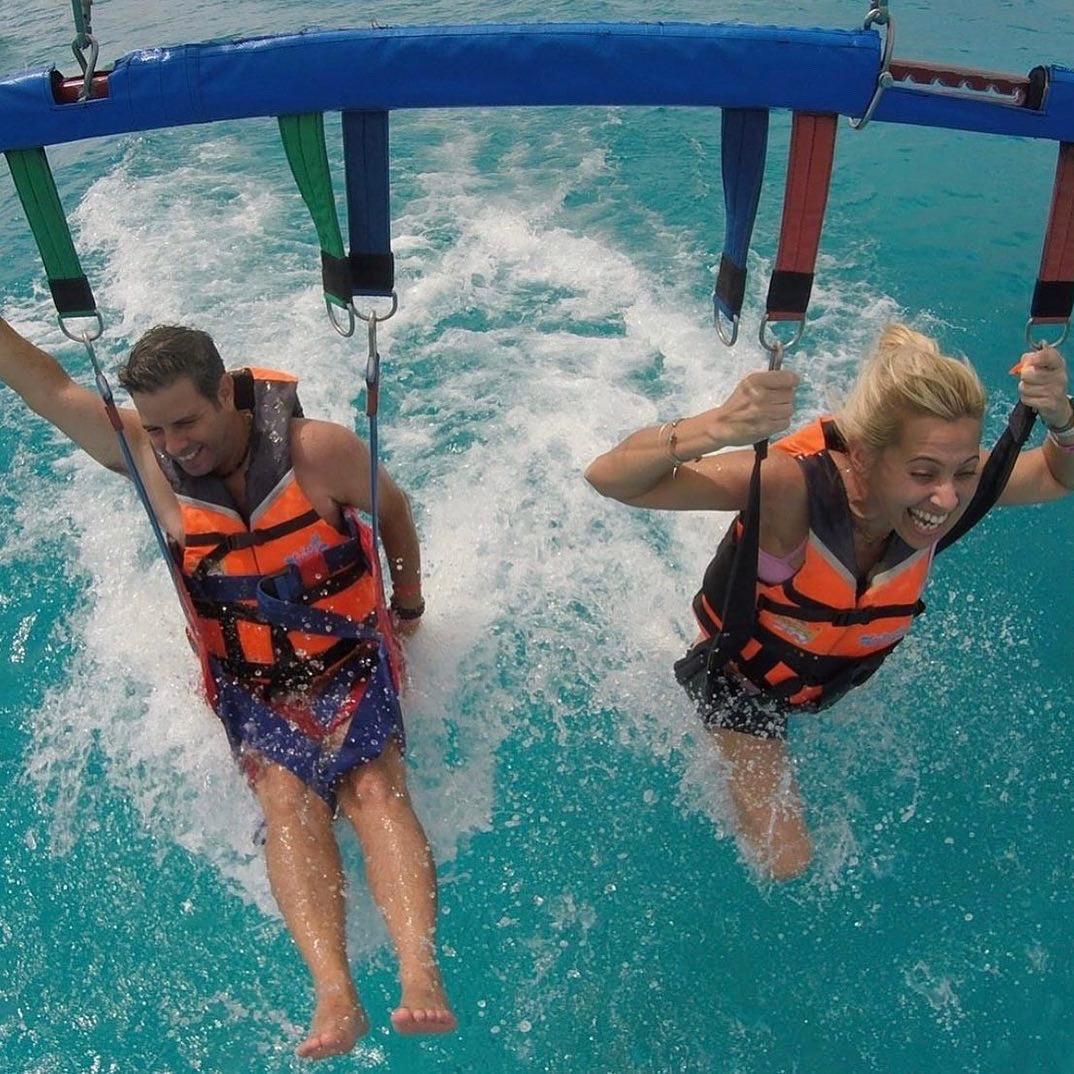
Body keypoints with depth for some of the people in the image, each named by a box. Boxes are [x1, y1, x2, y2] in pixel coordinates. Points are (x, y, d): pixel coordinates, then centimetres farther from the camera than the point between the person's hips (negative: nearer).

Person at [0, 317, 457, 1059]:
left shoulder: (321, 450, -15)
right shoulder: (144, 459, -7)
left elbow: (393, 507, 2)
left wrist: (409, 606, 10)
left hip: (349, 660, -1)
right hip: (250, 681, 2)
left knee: (375, 786, -24)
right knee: (286, 798, -23)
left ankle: (421, 972, -37)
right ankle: (334, 991, -35)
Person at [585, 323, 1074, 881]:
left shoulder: (947, 481, -29)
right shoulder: (791, 483, -45)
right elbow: (608, 478, -49)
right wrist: (718, 426, -68)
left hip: (843, 669, 5)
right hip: (744, 672, -5)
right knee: (784, 861, 6)